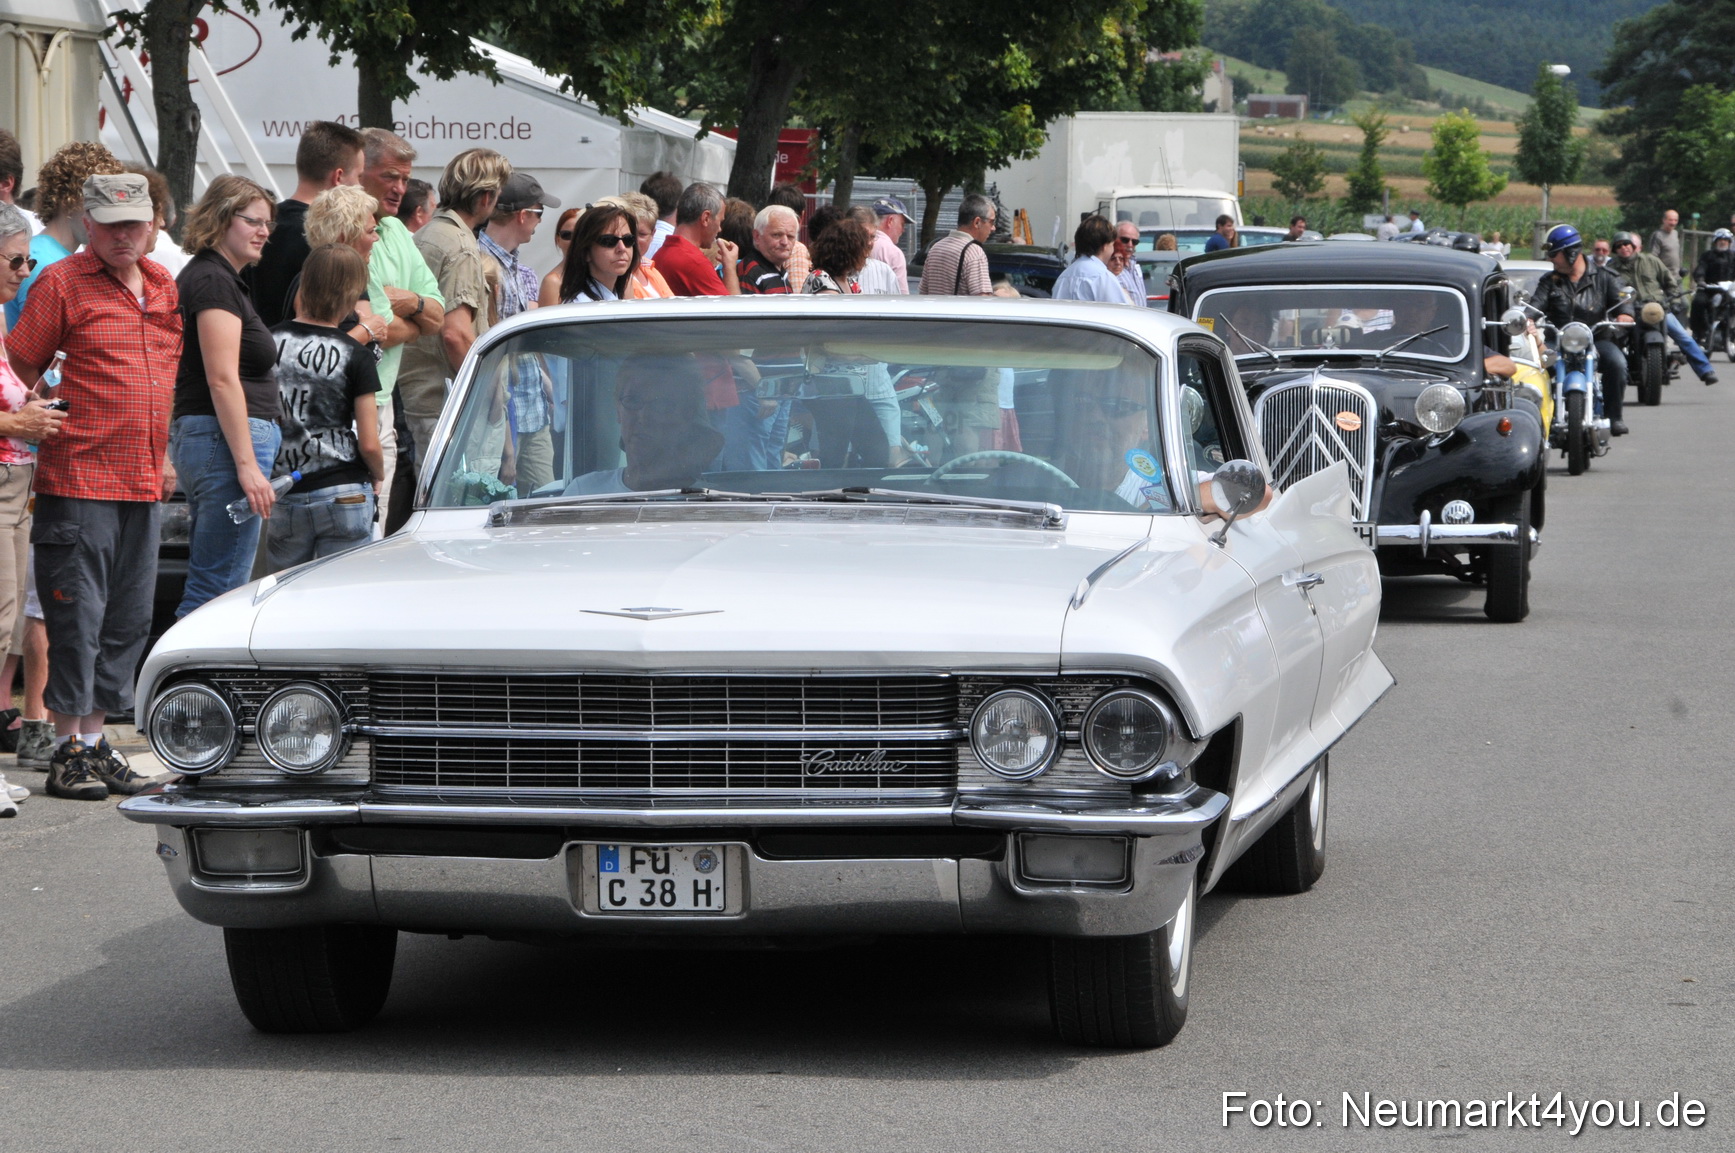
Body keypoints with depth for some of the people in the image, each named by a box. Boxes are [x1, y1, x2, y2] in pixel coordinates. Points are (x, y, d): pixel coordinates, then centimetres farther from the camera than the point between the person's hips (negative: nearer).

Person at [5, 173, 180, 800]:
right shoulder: (63, 284, -5)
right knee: (77, 617, -5)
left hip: (142, 485, 7)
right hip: (77, 481, -7)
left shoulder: (163, 288, 14)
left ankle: (94, 739, 18)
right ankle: (67, 752, 1)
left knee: (128, 620, 9)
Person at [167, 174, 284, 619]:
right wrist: (248, 465, -22)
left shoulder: (207, 276, 20)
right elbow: (223, 380, -18)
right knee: (220, 588, -12)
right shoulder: (215, 281, -11)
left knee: (207, 589, 11)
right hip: (227, 437, -11)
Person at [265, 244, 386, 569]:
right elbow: (369, 444, -7)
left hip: (282, 497, 3)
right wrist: (378, 476, 13)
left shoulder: (271, 343, 0)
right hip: (343, 495, -3)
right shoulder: (355, 356, -7)